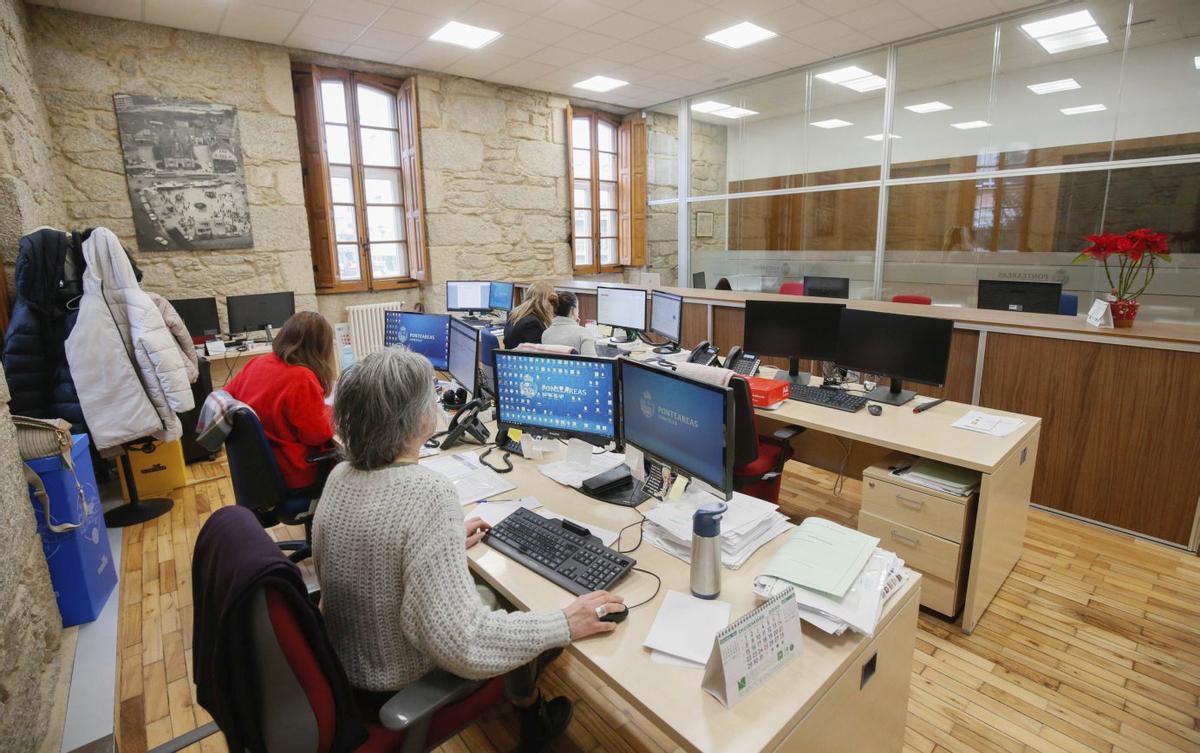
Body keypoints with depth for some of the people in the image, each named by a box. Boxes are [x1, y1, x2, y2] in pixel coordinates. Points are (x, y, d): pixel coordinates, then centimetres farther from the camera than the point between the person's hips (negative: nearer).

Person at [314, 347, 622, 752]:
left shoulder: (341, 475, -8)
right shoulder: (428, 492, -34)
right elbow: (460, 642, -36)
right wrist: (564, 624, -26)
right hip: (399, 688, -6)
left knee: (487, 591, 24)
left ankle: (527, 711, 44)